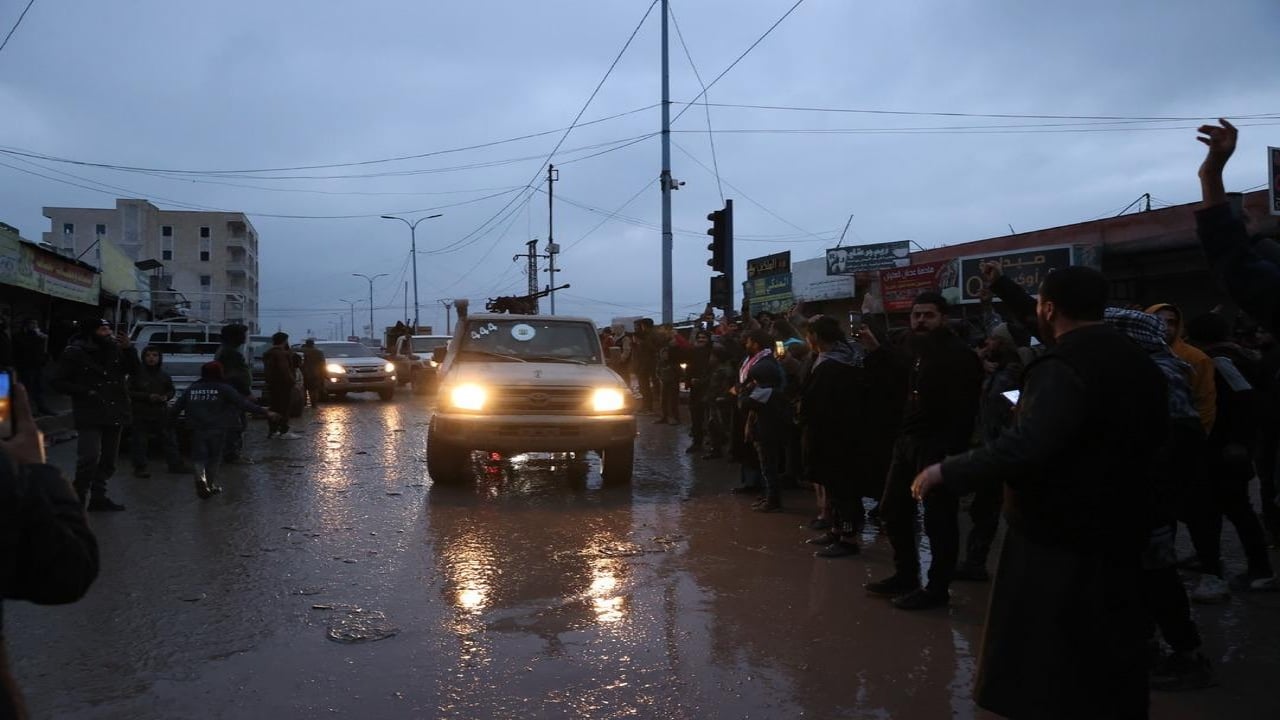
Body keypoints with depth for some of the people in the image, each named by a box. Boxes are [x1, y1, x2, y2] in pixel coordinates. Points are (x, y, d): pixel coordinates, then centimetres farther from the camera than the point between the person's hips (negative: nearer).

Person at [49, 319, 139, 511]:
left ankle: (98, 498, 21)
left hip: (114, 415, 5)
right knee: (90, 459, -18)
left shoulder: (115, 350, 7)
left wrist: (129, 349, -7)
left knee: (108, 461, 10)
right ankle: (79, 498, -5)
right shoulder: (75, 353, -5)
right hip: (89, 416, -5)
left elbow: (133, 369, 10)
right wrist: (86, 391, -14)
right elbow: (58, 382, -3)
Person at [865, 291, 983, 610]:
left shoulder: (960, 356, -10)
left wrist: (952, 451, -23)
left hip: (938, 447, -8)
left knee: (938, 520, 0)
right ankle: (905, 575, 30)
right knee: (893, 510, 15)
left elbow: (964, 410, -17)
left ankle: (937, 588, 11)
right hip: (906, 441, 9)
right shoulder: (912, 349, 14)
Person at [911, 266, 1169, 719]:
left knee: (1039, 673, 1)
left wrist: (947, 471, -27)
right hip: (1119, 534, 9)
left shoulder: (1063, 367, -20)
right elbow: (1152, 437, 23)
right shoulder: (1139, 362, 8)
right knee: (1110, 662, 18)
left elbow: (1025, 447, -33)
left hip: (1058, 539, -9)